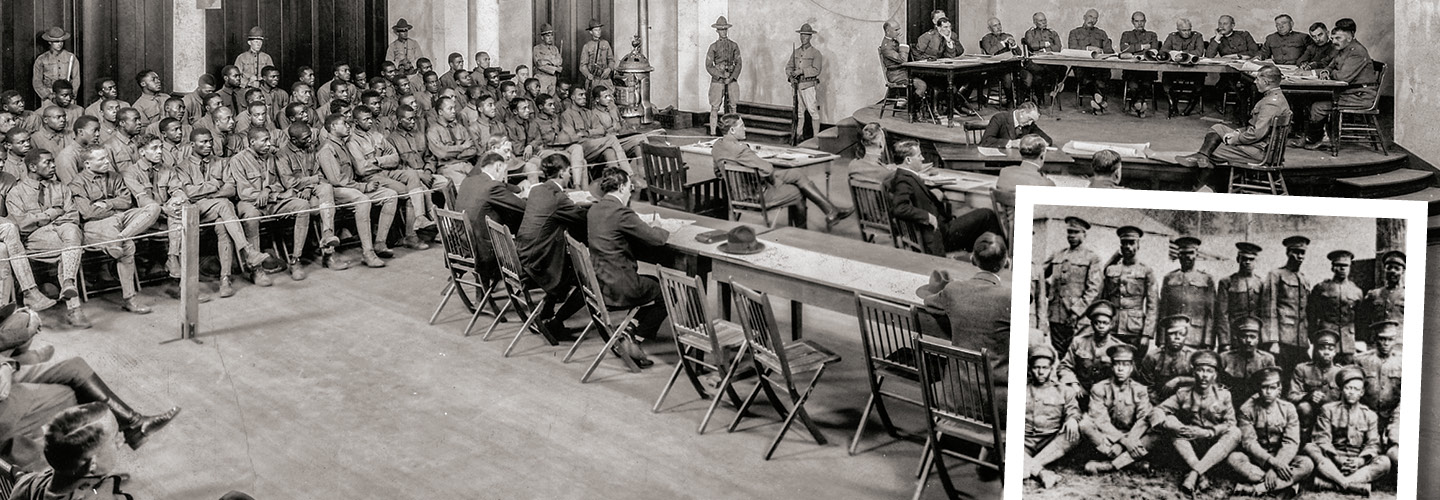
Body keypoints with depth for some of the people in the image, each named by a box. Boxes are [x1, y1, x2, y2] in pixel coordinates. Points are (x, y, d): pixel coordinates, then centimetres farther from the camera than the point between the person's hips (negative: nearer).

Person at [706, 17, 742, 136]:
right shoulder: (713, 47, 1)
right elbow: (708, 66, -3)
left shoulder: (734, 45, 7)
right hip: (717, 80, -2)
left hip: (731, 80, 3)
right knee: (715, 107, -4)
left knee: (731, 106, 3)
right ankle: (713, 132, -1)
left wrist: (732, 77, -9)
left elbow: (739, 64, 5)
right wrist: (721, 76, -12)